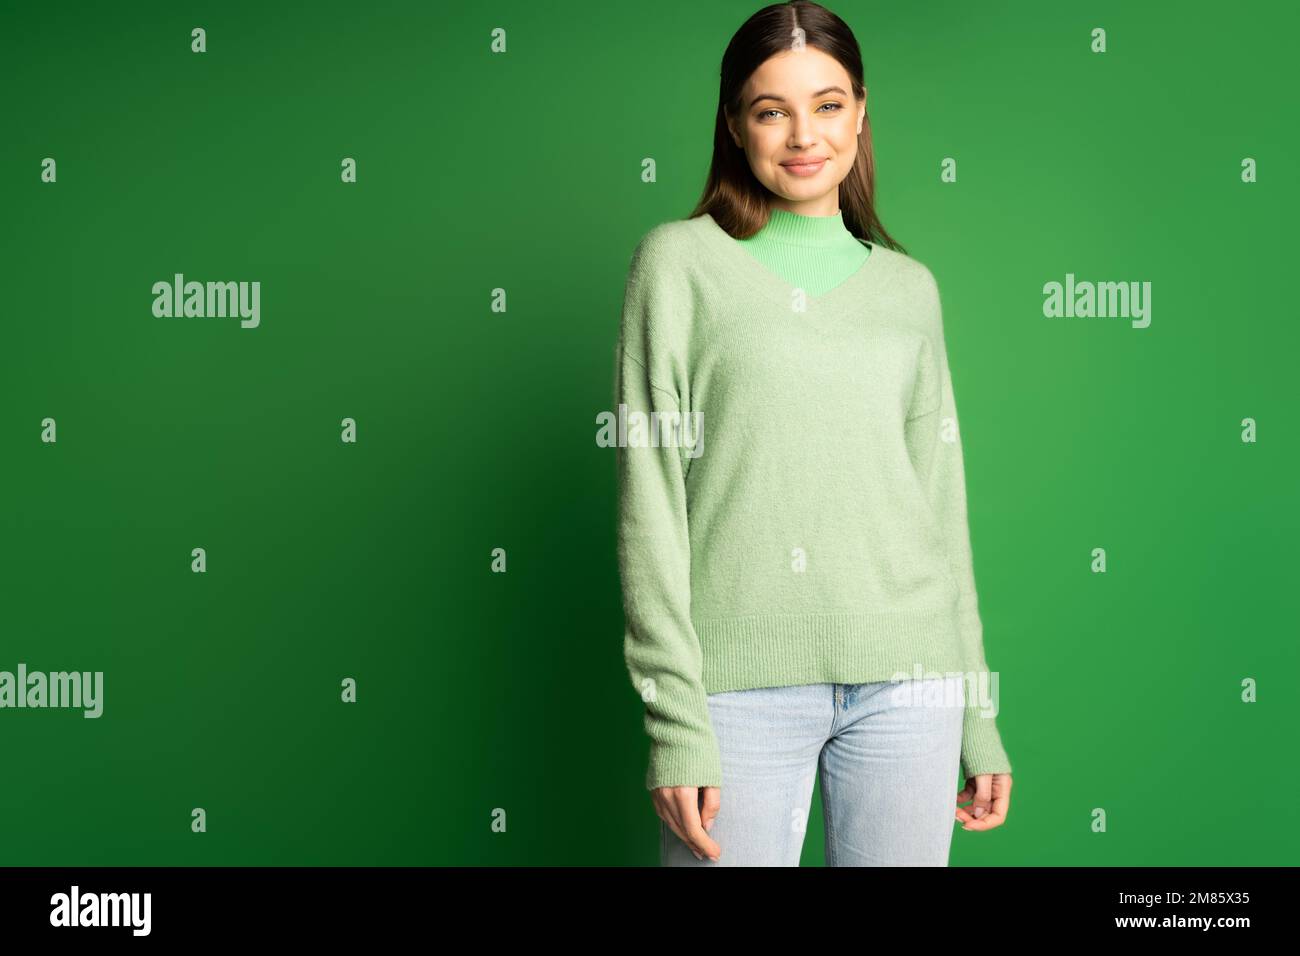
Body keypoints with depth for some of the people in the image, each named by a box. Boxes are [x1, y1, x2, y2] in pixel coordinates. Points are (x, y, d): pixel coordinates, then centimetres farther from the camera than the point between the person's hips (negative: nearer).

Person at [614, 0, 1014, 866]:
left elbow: (942, 501, 13)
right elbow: (650, 498, -3)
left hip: (906, 676, 3)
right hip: (744, 680, -3)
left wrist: (979, 716, 11)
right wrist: (676, 722, -10)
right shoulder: (681, 260, 2)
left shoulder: (908, 288, 12)